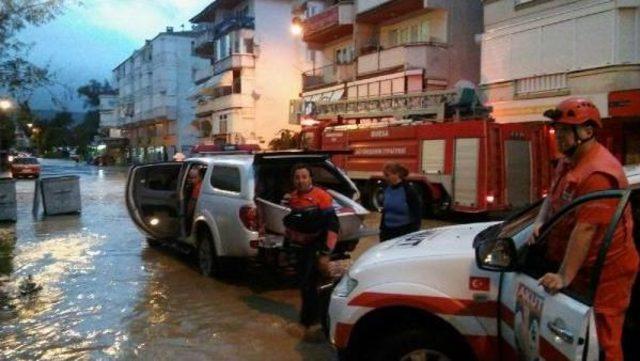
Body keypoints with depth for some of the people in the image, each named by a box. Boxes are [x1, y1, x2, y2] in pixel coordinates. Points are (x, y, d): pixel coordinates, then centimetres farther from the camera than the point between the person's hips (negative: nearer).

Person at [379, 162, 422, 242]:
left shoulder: (409, 191, -10)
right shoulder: (387, 190, 7)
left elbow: (417, 214, -8)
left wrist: (414, 234, -11)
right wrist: (382, 229, 15)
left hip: (405, 232, -6)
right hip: (388, 231, 6)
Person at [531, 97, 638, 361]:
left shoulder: (598, 173, -26)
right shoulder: (567, 162, 8)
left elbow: (585, 229, -30)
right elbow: (553, 196, 20)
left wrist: (564, 276, -29)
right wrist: (540, 221, 0)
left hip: (604, 271, -10)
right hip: (581, 267, 10)